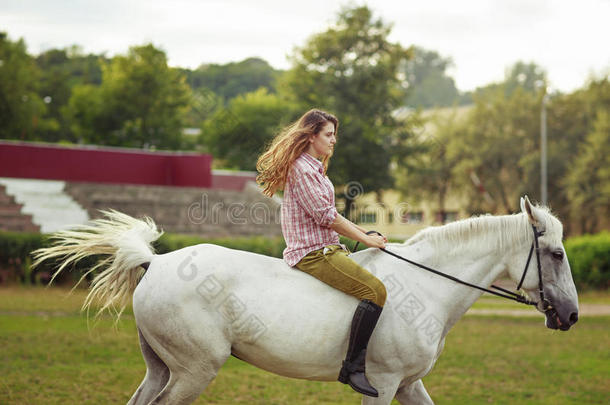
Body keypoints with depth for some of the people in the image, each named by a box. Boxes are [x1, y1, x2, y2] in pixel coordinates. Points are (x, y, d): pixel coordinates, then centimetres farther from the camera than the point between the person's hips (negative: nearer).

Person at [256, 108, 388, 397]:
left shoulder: (313, 168, 21)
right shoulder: (302, 168, -12)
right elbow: (325, 216, -16)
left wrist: (366, 234, 16)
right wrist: (365, 239, -11)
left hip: (325, 248, 11)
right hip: (313, 252, -11)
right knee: (374, 290, -24)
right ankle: (353, 367, -24)